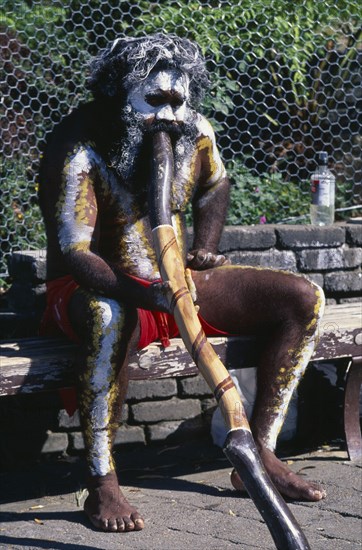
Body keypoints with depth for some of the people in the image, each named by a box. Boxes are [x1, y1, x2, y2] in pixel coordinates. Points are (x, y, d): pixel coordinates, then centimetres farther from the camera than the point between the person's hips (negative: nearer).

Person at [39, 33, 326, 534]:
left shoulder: (195, 132, -1)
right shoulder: (77, 149, -20)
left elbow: (214, 186, 21)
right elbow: (74, 253, -29)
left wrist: (204, 251, 4)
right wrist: (145, 295, -44)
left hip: (176, 283, 7)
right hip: (96, 289, -6)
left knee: (303, 300, -6)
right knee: (110, 317, -45)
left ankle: (260, 454, -6)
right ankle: (101, 486, -33)